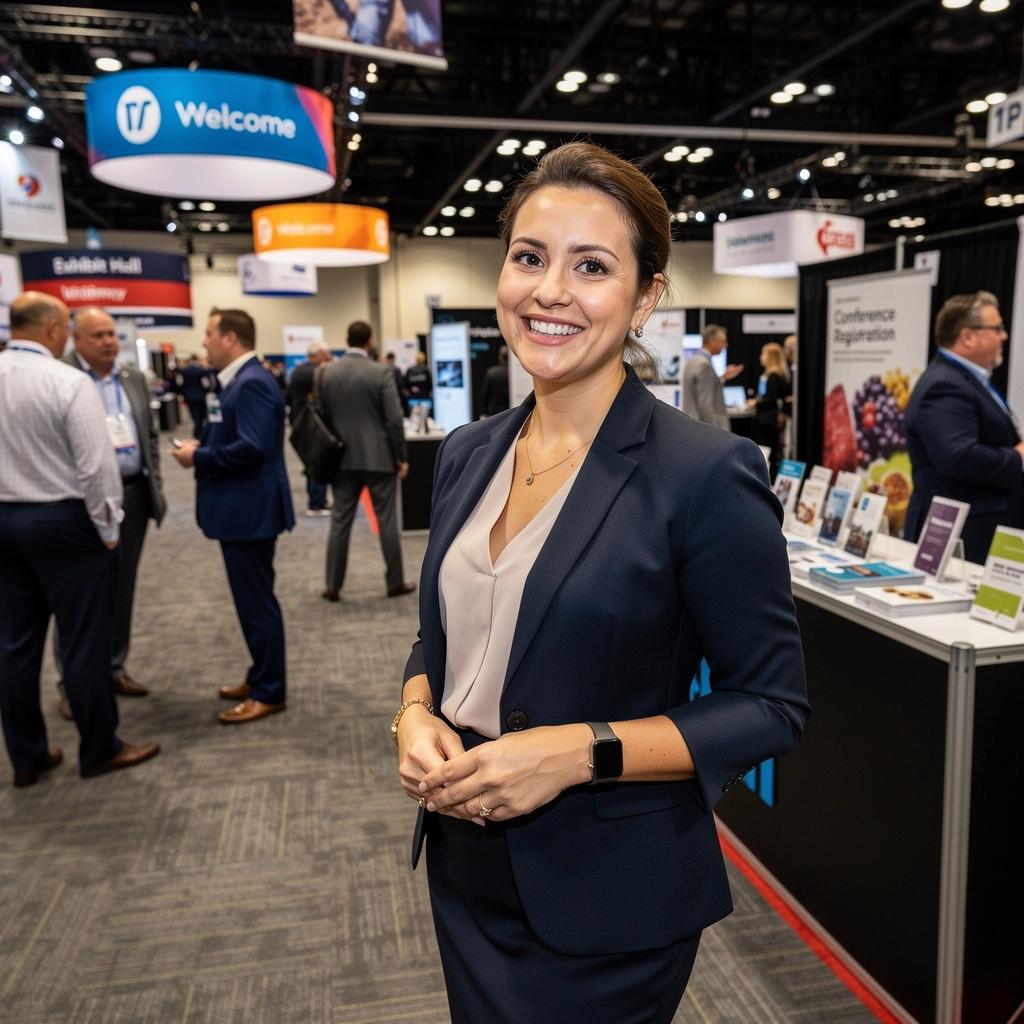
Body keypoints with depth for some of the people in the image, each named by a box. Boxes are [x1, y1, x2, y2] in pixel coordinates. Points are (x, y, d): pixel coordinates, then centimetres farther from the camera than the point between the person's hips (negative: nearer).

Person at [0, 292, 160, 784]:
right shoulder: (68, 381, -15)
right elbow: (96, 465, -18)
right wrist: (107, 529, -7)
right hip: (62, 521, -6)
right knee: (83, 639, 4)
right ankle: (99, 749, 16)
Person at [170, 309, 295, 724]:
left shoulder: (253, 383, -19)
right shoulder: (239, 380, 14)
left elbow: (252, 447, -28)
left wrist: (199, 458, -16)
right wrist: (202, 446, 3)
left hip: (250, 510, -11)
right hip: (241, 507, 11)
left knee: (256, 601, -1)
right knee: (252, 598, 18)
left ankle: (269, 692, 11)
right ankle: (261, 678, 30)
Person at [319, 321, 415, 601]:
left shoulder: (327, 373, 3)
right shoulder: (382, 372, -10)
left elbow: (323, 416, 8)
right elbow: (394, 419, -12)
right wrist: (401, 457, -3)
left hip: (343, 458, 4)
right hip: (378, 457, -3)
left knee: (340, 521, 8)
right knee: (387, 520, 5)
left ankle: (333, 586, 11)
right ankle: (395, 583, 12)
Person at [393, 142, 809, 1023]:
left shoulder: (706, 472, -18)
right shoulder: (467, 454, 0)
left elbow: (771, 705, -13)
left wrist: (581, 752, -24)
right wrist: (416, 714, -9)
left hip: (607, 894, -5)